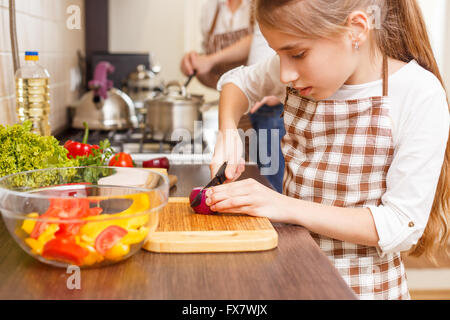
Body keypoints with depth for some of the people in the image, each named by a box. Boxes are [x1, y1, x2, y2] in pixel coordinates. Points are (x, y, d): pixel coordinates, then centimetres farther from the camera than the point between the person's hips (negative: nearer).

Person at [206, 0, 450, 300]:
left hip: (361, 285, -4)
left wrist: (287, 206, -28)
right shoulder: (304, 69, -9)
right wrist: (228, 132, -10)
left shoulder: (420, 95, -22)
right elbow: (239, 82, 10)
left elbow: (402, 225, -22)